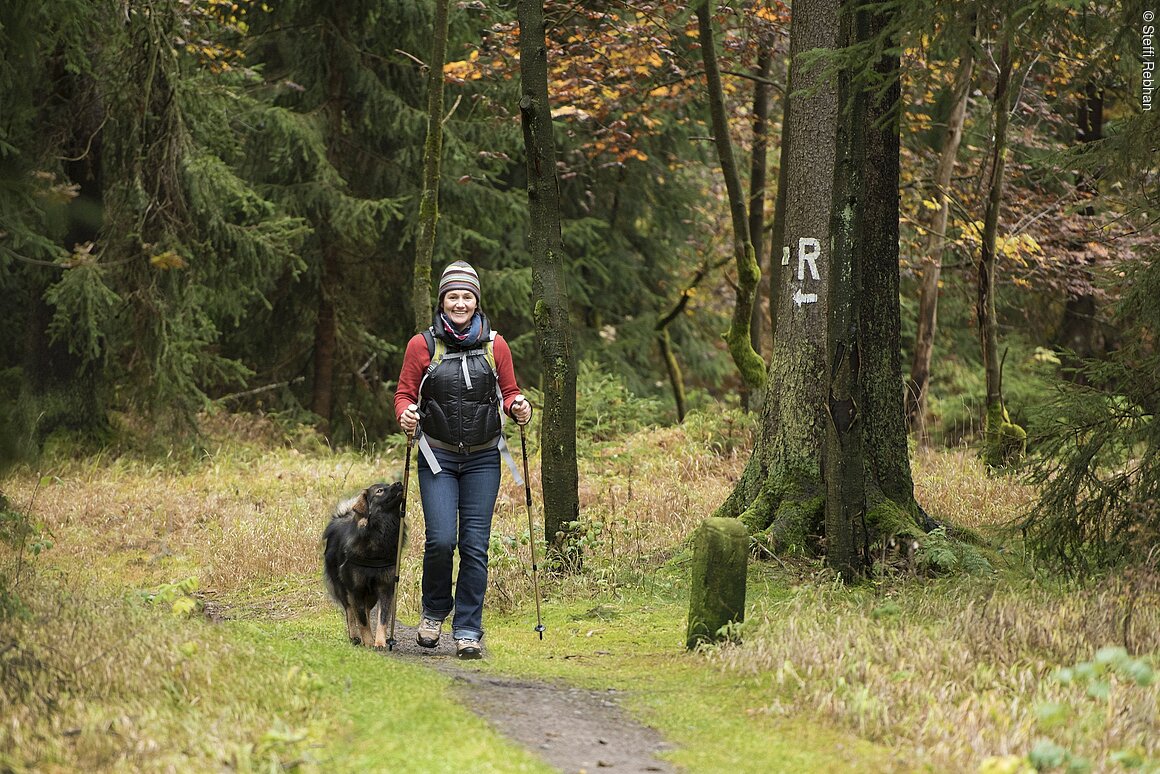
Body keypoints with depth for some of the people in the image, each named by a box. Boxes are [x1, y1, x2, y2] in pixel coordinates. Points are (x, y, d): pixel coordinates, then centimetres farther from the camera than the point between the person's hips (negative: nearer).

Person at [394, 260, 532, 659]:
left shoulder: (494, 345, 5)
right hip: (438, 458, -1)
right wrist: (405, 414, -18)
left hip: (483, 459, 1)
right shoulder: (421, 345, 0)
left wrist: (519, 407, -9)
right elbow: (404, 394, 4)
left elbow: (509, 392, 13)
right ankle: (434, 611, 14)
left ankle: (468, 630, 6)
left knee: (475, 544, -3)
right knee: (441, 539, -13)